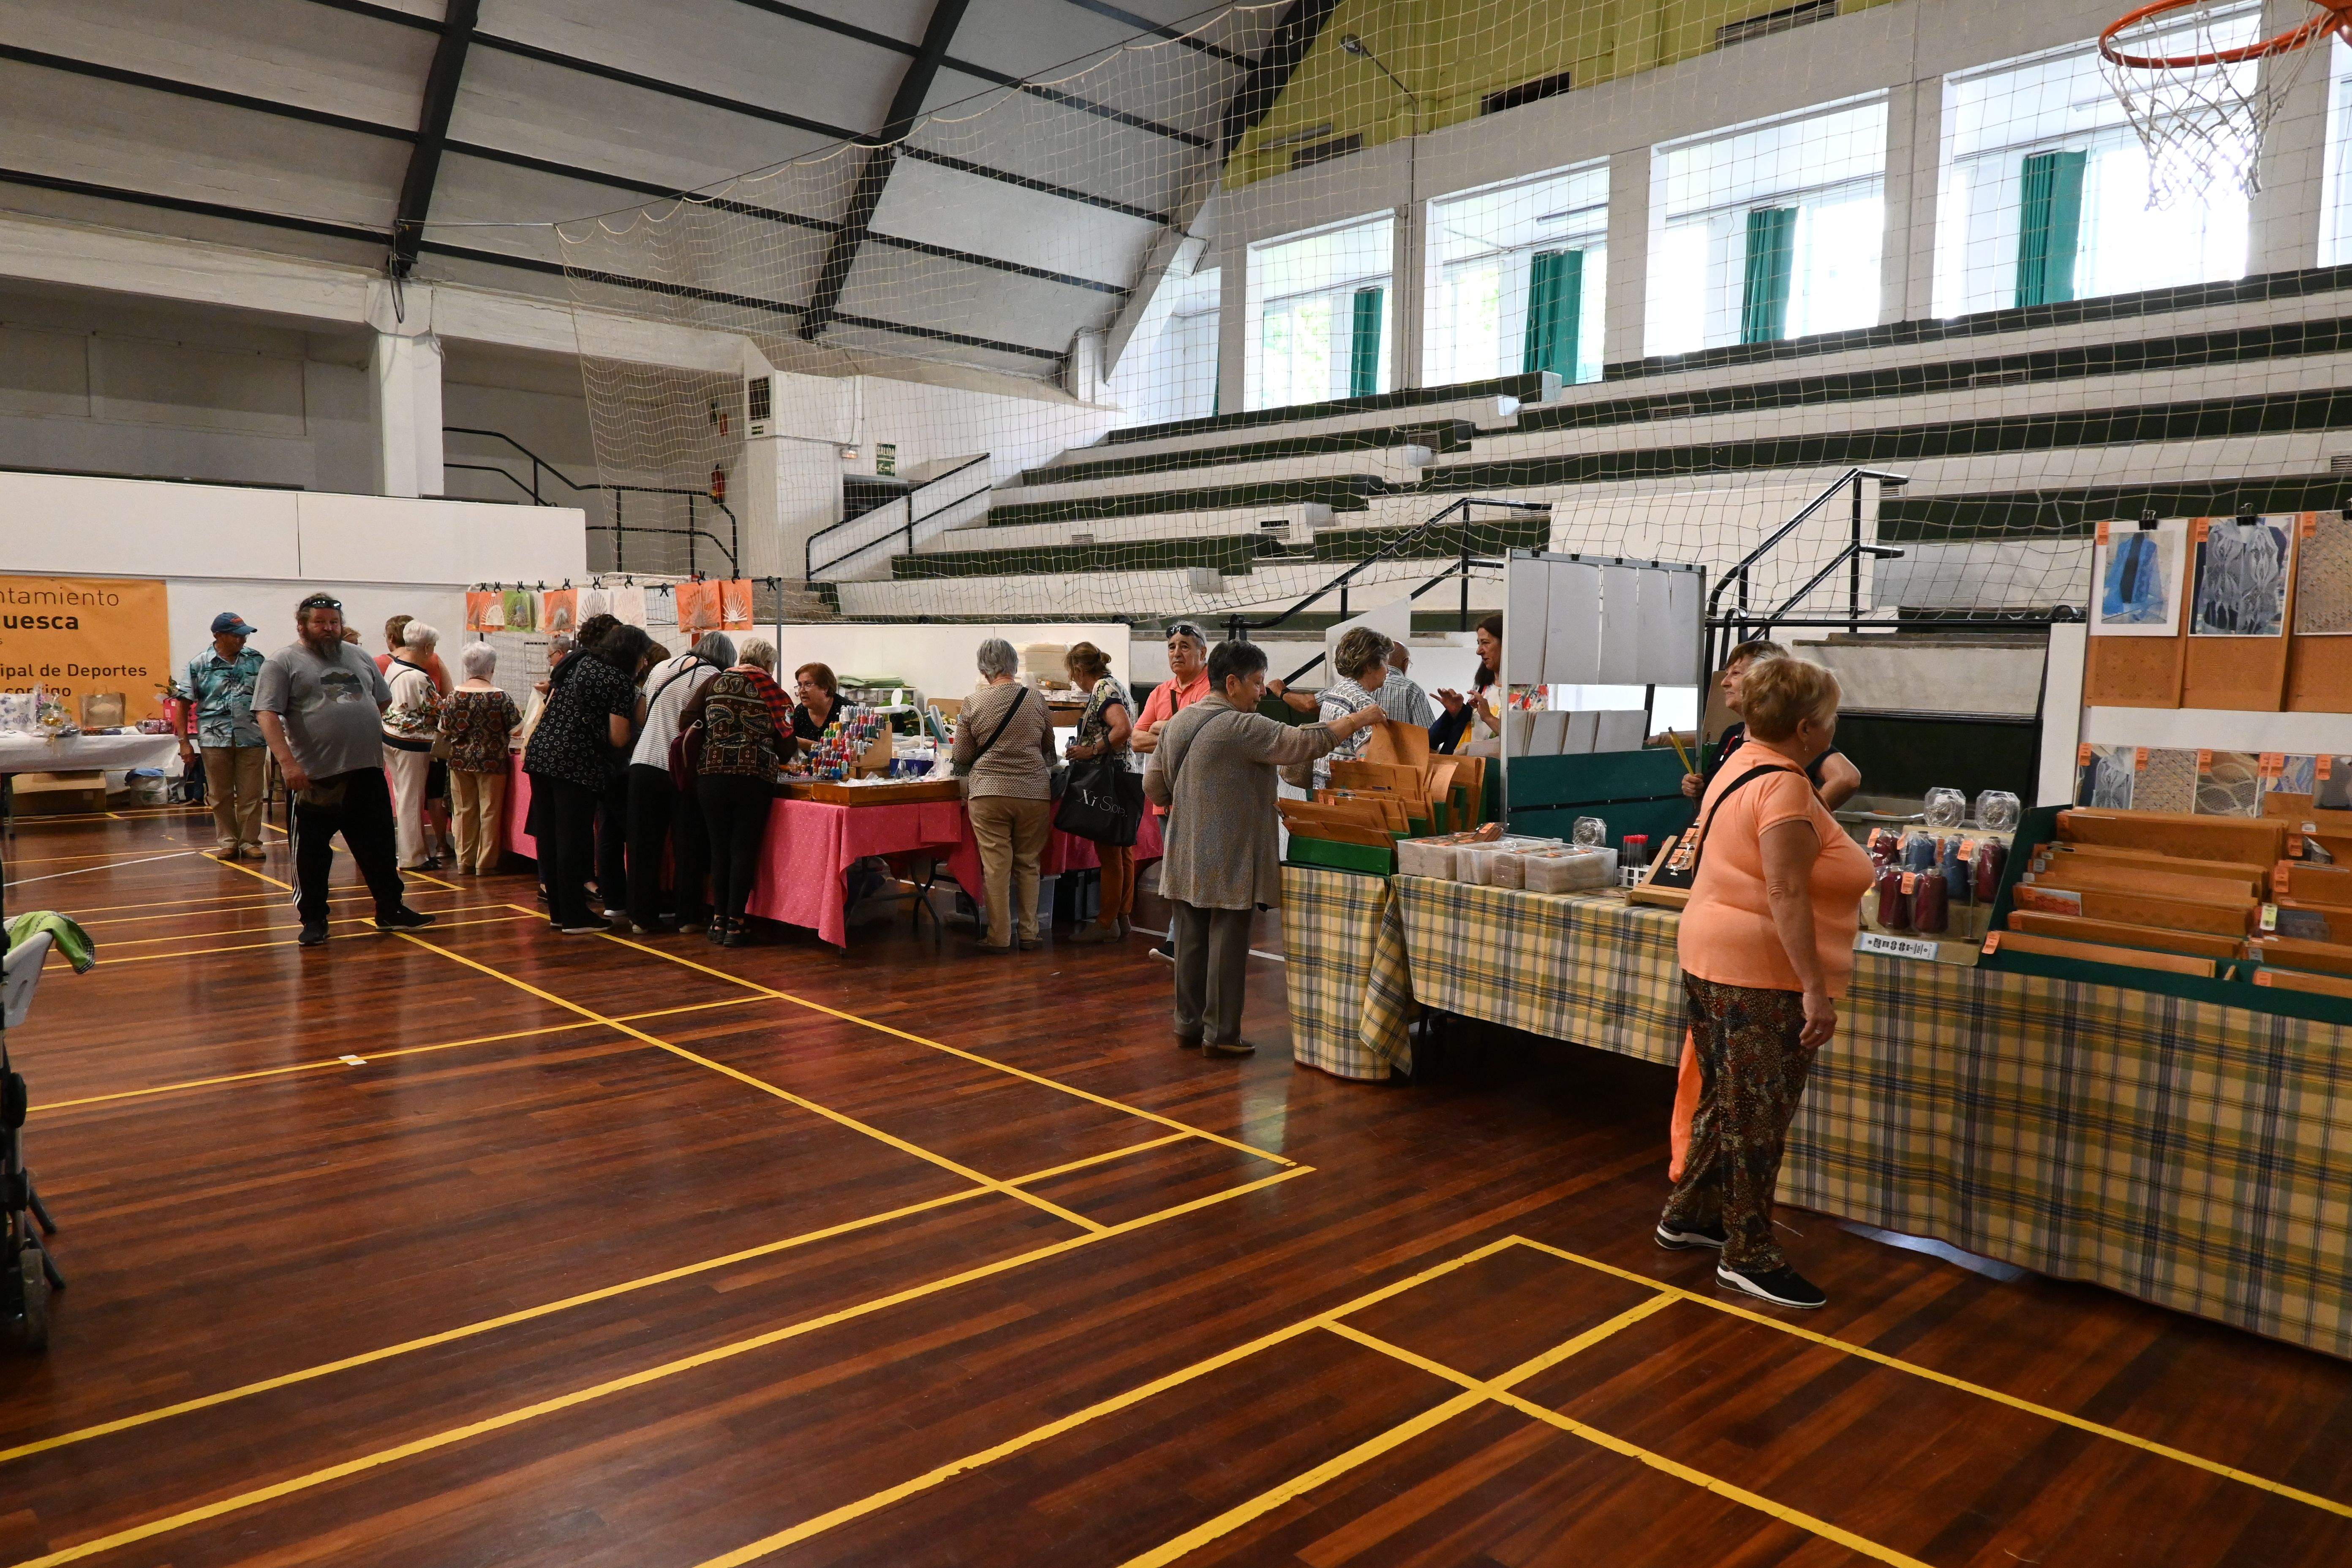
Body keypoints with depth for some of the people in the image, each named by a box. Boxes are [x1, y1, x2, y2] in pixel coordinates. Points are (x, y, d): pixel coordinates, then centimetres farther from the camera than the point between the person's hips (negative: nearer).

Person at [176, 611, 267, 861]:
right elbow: (185, 704, 4)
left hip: (252, 738, 1)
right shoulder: (199, 665, 1)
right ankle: (228, 842, 16)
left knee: (251, 794, 3)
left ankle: (250, 842, 12)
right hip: (215, 739, -1)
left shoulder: (256, 660, 6)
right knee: (220, 795, 6)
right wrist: (184, 741, 0)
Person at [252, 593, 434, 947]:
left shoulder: (358, 657, 14)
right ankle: (314, 920, 16)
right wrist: (288, 762, -20)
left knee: (379, 845, 11)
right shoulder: (283, 662, -3)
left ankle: (391, 910, 21)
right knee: (312, 853, 5)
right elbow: (267, 715, -11)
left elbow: (383, 700, 23)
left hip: (367, 772, 5)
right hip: (315, 776, -5)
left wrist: (357, 725, 11)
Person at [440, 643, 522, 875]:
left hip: (460, 760, 3)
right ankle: (485, 863, 7)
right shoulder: (500, 697, -12)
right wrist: (519, 713, 13)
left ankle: (465, 861, 16)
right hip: (492, 761, -3)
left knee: (464, 810, 12)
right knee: (489, 812, 5)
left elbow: (444, 730, 3)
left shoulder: (454, 695, -3)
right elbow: (515, 727, -7)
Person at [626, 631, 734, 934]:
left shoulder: (660, 668, 14)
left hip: (643, 764, 4)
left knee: (644, 845, 9)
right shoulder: (713, 678, -3)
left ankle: (642, 916, 13)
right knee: (687, 846, 6)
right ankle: (688, 916, 13)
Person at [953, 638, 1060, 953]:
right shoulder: (1037, 702, 2)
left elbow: (961, 758, 5)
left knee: (996, 865, 3)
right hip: (1034, 793, 2)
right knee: (1028, 863, 12)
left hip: (989, 793, -2)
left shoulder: (973, 705, -2)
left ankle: (999, 937, 8)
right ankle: (1029, 933, 15)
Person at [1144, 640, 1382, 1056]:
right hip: (1228, 862, -8)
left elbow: (1154, 789, 14)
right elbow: (1305, 742, -17)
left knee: (1191, 941, 13)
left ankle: (1188, 1023, 22)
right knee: (1227, 944, 1)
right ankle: (1220, 1034, 7)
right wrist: (1359, 719, -7)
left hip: (1186, 860, 8)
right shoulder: (1241, 728, -15)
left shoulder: (1177, 723, 10)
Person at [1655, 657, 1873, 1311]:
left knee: (1729, 1101, 21)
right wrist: (1816, 990, -27)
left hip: (1712, 960, 10)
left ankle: (1689, 1214, 33)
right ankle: (1749, 1257, 12)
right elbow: (1786, 895, -27)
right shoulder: (1785, 786, -20)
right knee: (1758, 1116, 1)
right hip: (1762, 975, -10)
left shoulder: (1743, 765, 11)